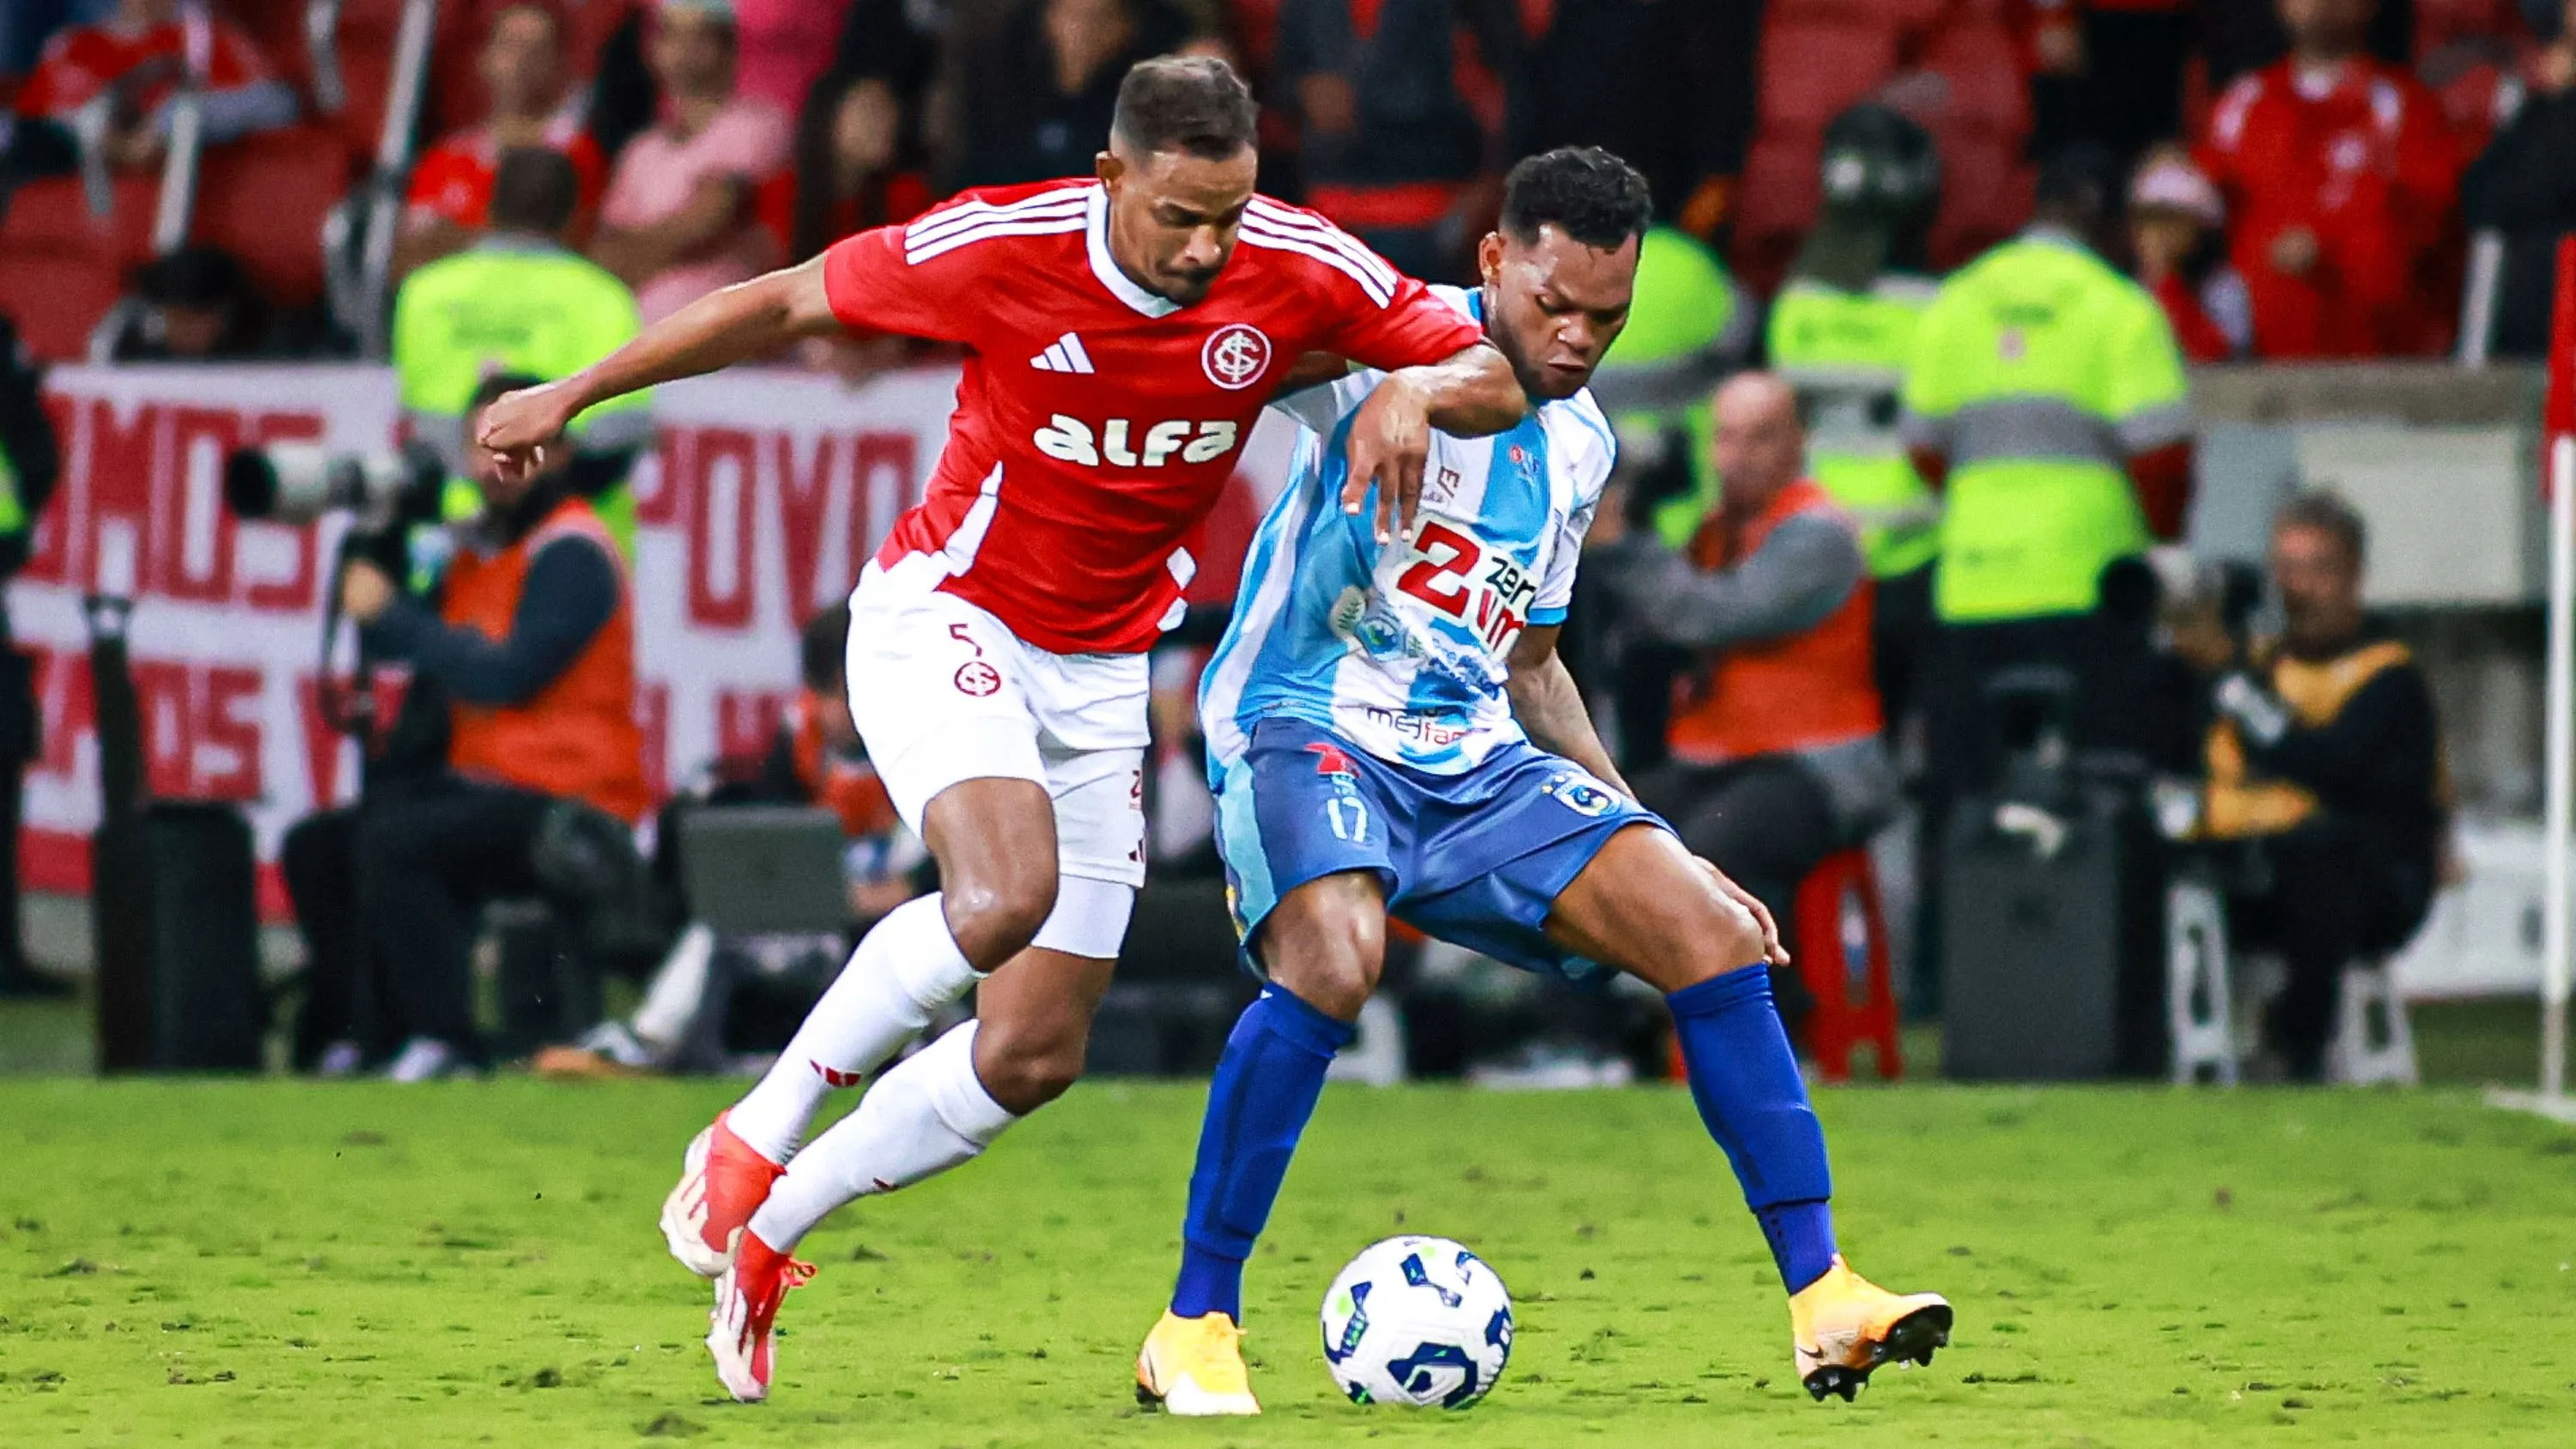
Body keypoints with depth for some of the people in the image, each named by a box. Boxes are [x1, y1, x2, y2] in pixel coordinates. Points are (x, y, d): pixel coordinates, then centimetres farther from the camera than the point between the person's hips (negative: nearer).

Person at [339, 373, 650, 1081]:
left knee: (392, 843, -27)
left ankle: (445, 1042, -24)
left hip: (570, 802, -9)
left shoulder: (571, 552, -11)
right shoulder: (479, 548, 17)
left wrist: (391, 614, -15)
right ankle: (372, 1034, 2)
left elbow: (506, 677, -19)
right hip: (482, 783, 9)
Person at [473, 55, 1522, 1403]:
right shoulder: (1000, 249, -21)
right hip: (946, 618, -5)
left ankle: (762, 1233, 21)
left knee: (1035, 1056, 2)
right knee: (1005, 897, -33)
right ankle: (755, 1139, -14)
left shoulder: (1298, 270, -13)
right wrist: (571, 395, 0)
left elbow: (1498, 376, -5)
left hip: (1102, 667, 5)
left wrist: (1416, 390, -30)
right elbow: (781, 304, -7)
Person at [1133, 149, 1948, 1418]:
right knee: (1333, 960, -34)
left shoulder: (1581, 445, 14)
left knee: (1719, 938, -7)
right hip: (1307, 729, -7)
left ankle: (1820, 1296, -1)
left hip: (1478, 764, 7)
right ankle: (1193, 1329, -20)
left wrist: (1652, 842, 21)